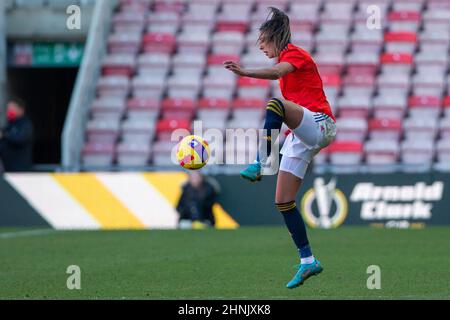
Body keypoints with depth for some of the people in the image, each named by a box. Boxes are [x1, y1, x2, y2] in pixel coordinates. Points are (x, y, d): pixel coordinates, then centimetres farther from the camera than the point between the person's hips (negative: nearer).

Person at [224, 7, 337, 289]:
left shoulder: (294, 54, -6)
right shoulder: (287, 61, 23)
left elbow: (276, 72, -28)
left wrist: (245, 72, -44)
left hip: (319, 125, -10)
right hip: (300, 137, 10)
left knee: (275, 104, -37)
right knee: (284, 202, 2)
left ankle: (260, 165, -48)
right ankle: (308, 262, 6)